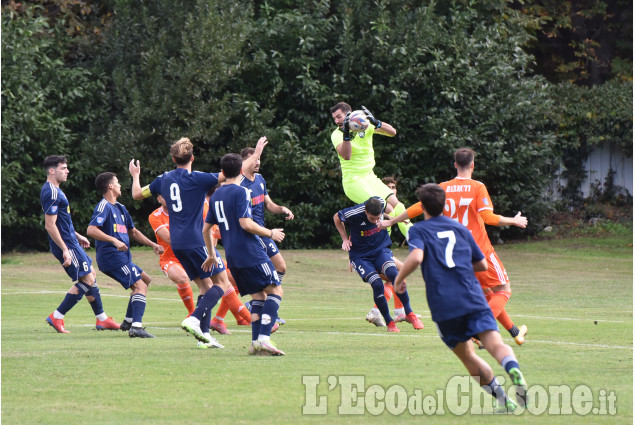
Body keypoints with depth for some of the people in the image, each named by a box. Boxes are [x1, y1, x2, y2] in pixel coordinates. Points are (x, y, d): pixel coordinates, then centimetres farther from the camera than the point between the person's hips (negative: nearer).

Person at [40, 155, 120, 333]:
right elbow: (50, 225, -25)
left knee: (91, 274, 16)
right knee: (87, 280, -8)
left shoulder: (54, 190, 14)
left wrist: (77, 236, 28)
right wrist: (65, 250, -25)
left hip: (70, 241, 11)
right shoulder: (51, 193, -20)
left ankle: (102, 319, 22)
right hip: (66, 245, -11)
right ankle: (56, 317, -6)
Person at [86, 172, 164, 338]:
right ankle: (136, 327, -29)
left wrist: (152, 245, 22)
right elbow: (91, 230, -23)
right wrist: (114, 241, -30)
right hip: (111, 255, -10)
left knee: (145, 279, 23)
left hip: (122, 256, 10)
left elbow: (133, 232, 31)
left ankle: (128, 322, 23)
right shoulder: (104, 207, -10)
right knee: (140, 286, -17)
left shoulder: (120, 208, 21)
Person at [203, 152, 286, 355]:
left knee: (259, 295, 13)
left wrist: (211, 255, 32)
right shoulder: (240, 192, -9)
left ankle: (256, 342, 2)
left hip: (232, 256, 8)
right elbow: (246, 224, -17)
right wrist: (270, 233, -4)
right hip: (251, 253, -8)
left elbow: (206, 229, 20)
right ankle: (264, 338, -21)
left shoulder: (216, 195, 15)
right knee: (275, 290, -6)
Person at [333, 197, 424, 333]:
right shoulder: (355, 213, -25)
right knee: (377, 284, -23)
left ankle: (409, 313, -13)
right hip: (360, 255, -2)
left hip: (381, 249, 2)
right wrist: (345, 239, -1)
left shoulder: (381, 203, -17)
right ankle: (389, 323, -6)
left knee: (393, 274, -26)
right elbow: (337, 218, -2)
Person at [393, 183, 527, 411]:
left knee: (468, 356, 13)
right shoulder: (460, 228, 21)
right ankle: (513, 369, -45)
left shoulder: (418, 230, 8)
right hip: (473, 298, 2)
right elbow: (482, 265, 26)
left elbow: (416, 257, -13)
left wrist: (399, 279, 2)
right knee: (495, 343, -13)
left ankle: (502, 399, 4)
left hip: (443, 305, -2)